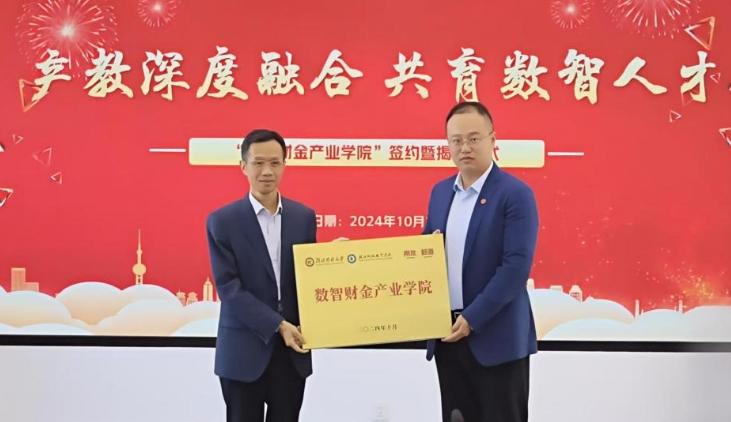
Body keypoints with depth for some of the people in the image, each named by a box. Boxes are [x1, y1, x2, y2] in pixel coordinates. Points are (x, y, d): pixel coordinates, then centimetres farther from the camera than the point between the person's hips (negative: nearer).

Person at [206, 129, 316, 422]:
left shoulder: (304, 217, 5)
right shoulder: (222, 221, -6)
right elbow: (228, 288, -11)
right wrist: (278, 325, -17)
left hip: (292, 350, 3)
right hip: (243, 351, -3)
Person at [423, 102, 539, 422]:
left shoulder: (515, 194, -10)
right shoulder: (440, 192, 11)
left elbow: (517, 265, -17)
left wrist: (473, 318, -19)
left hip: (496, 336, -6)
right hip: (448, 332, 6)